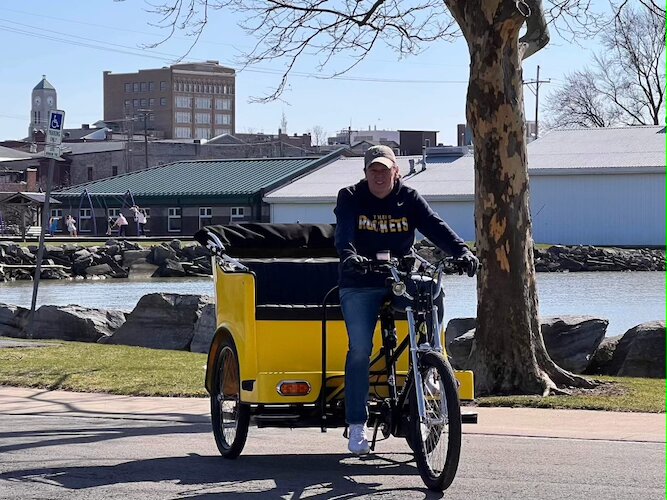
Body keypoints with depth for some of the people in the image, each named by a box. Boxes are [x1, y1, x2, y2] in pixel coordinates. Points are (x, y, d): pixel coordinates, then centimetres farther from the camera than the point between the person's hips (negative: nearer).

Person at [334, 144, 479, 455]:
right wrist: (348, 255, -41)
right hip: (359, 285, -2)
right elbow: (344, 231, -18)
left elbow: (435, 227, -9)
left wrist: (462, 251, -27)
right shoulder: (350, 199, 0)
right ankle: (357, 424, -6)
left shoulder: (409, 200, 5)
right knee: (360, 349, -12)